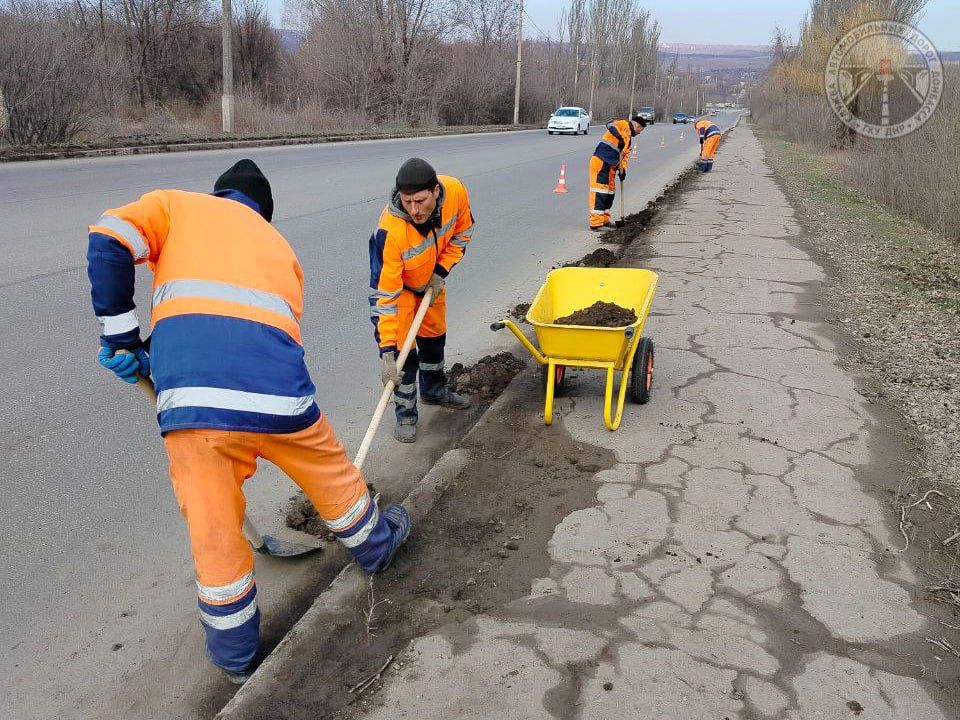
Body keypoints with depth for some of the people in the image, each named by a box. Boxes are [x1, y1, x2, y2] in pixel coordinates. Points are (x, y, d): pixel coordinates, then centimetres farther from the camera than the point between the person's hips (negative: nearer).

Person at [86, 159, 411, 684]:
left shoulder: (178, 205, 24)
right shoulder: (278, 246, 32)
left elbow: (109, 242, 5)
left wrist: (120, 336, 13)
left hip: (190, 394, -1)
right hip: (275, 385, 2)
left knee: (213, 532, 15)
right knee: (330, 473, 29)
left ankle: (235, 656, 34)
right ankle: (375, 544, 55)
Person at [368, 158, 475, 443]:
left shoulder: (455, 191, -32)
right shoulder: (390, 230, -43)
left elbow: (462, 232, -8)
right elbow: (383, 294, -39)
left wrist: (442, 272, -16)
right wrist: (386, 351, -41)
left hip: (433, 278, 5)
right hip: (399, 284, -5)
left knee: (434, 336, 22)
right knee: (404, 350, -9)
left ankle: (434, 390, 47)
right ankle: (406, 414, 13)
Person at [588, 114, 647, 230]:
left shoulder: (628, 139, 26)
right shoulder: (624, 125, -1)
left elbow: (625, 155, 24)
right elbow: (611, 125, -21)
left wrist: (623, 169, 7)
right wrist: (620, 137, -34)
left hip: (611, 166, 10)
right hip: (600, 162, -10)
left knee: (610, 192, 16)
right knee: (600, 191, -13)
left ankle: (604, 220, 27)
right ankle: (596, 223, -15)